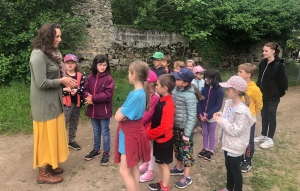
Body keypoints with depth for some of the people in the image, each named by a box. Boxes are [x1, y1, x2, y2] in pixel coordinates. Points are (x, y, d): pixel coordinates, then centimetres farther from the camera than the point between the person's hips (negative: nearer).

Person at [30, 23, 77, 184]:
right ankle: (43, 174, 19)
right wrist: (61, 81, -13)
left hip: (53, 103, 9)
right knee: (45, 138, 3)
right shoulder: (38, 55, -19)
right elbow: (42, 83, -23)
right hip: (44, 105, -9)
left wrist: (65, 80, 0)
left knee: (52, 136, 18)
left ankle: (50, 165, 34)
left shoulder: (50, 53, 11)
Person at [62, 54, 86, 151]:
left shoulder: (81, 75, 3)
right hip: (65, 103, -4)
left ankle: (71, 140, 33)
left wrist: (76, 90, -19)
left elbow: (83, 88, -2)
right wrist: (66, 89, -24)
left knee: (74, 123, 17)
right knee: (63, 123, -2)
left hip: (77, 102, 5)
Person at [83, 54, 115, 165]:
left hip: (104, 110, -5)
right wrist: (88, 97, -17)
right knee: (96, 131, 20)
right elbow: (85, 90, 5)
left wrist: (93, 98, -20)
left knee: (105, 132, 7)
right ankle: (96, 150, 36)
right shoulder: (90, 78, 3)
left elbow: (108, 94, -19)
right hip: (93, 109, 5)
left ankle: (106, 153, 20)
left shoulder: (109, 79, -12)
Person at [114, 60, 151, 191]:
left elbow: (118, 117, -23)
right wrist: (122, 111, -15)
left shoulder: (136, 95, -27)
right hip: (133, 134, 9)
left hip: (130, 136, -9)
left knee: (124, 171, 4)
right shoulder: (141, 92, 3)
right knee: (134, 168, 19)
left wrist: (120, 111, -3)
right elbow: (125, 113, 6)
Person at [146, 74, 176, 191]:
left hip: (164, 139, -8)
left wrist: (149, 134, -19)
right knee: (160, 162, 21)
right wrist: (148, 131, 1)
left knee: (164, 163, 8)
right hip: (158, 138, 8)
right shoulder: (161, 100, 2)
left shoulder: (168, 104, -26)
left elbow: (164, 127, -29)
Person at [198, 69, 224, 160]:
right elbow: (200, 101, 2)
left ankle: (211, 151, 25)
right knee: (204, 133, 17)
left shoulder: (219, 90, -14)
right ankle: (205, 149, 32)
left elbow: (218, 106, -15)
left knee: (211, 134, 11)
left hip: (212, 117, -4)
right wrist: (200, 114, -9)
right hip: (203, 116, 4)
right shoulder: (205, 88, -1)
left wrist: (208, 115, -19)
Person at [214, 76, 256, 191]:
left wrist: (220, 120, -26)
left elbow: (235, 130, -28)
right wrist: (220, 115, -6)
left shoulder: (242, 111, -28)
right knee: (228, 167, 25)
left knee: (235, 170, 10)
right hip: (228, 143, 9)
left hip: (235, 146, -9)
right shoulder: (229, 103, -1)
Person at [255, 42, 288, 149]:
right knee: (264, 116, 17)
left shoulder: (278, 65, -17)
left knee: (271, 116, 5)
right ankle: (263, 135, 32)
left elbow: (282, 81, -13)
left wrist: (280, 93, -8)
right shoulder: (263, 63, 4)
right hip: (263, 95, 7)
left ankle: (270, 140, 18)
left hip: (273, 96, -7)